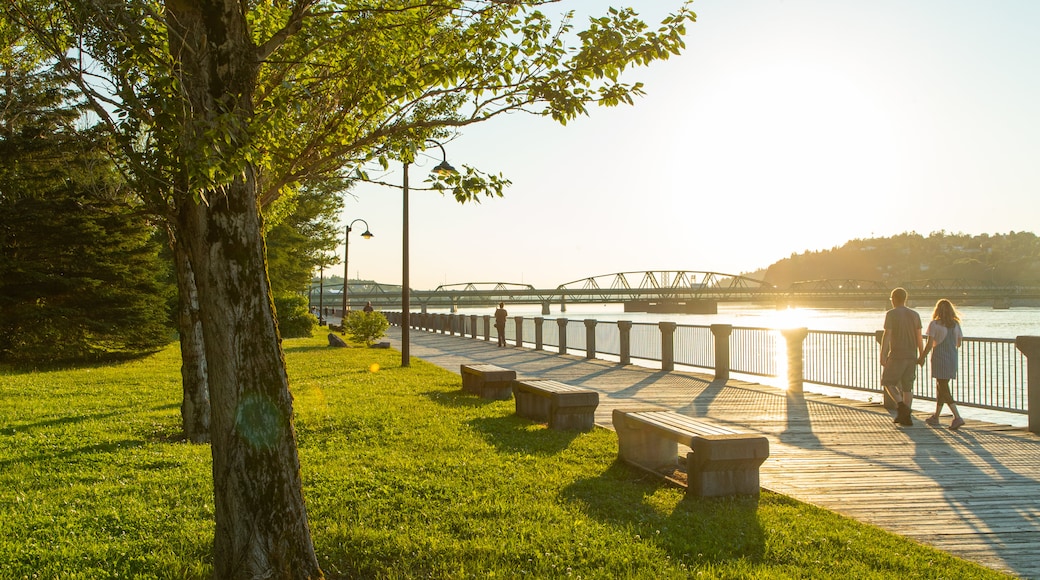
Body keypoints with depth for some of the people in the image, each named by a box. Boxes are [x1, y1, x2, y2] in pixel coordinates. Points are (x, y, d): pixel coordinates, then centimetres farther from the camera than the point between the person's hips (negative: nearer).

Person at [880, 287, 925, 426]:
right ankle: (905, 416, 10)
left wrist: (882, 355, -13)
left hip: (896, 355, -5)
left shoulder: (891, 314, -8)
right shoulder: (915, 315, 7)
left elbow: (887, 335, -14)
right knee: (907, 386, 10)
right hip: (911, 356, 5)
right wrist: (921, 356, 11)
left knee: (887, 382, 10)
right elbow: (919, 338, 5)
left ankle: (901, 405, -11)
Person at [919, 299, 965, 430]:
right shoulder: (956, 324, 6)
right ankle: (936, 417, 26)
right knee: (941, 387, 17)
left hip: (939, 359, -6)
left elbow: (929, 345, -11)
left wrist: (922, 358, 1)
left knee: (944, 390, -5)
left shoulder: (934, 324, -9)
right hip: (952, 359, 6)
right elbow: (958, 344, 12)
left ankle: (957, 417, -19)